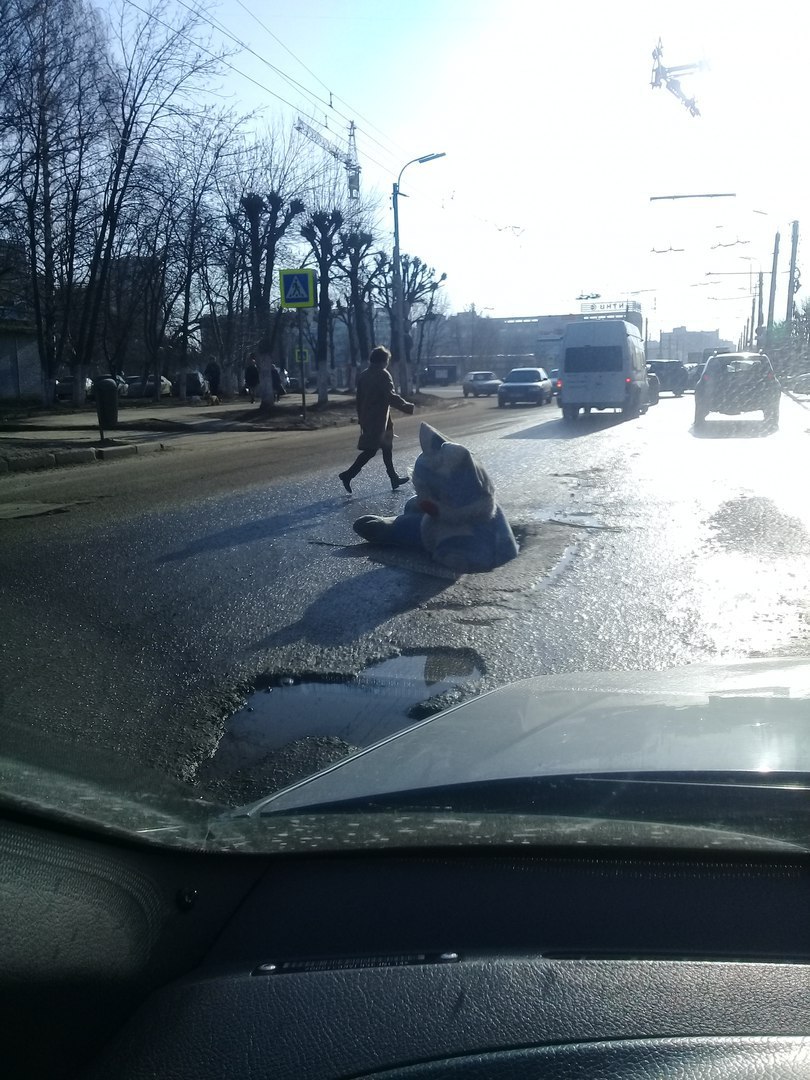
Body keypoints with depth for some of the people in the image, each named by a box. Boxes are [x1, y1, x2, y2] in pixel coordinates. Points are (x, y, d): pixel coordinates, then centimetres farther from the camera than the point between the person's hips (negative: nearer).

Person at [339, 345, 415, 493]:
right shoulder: (383, 375, -12)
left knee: (387, 448, 15)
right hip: (379, 419, -9)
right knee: (371, 450, -6)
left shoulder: (363, 375, 11)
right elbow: (392, 397, -19)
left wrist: (361, 419, 20)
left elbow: (359, 399, 14)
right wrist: (408, 407, -10)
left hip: (367, 418, 9)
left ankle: (394, 479, 20)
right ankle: (348, 475, -11)